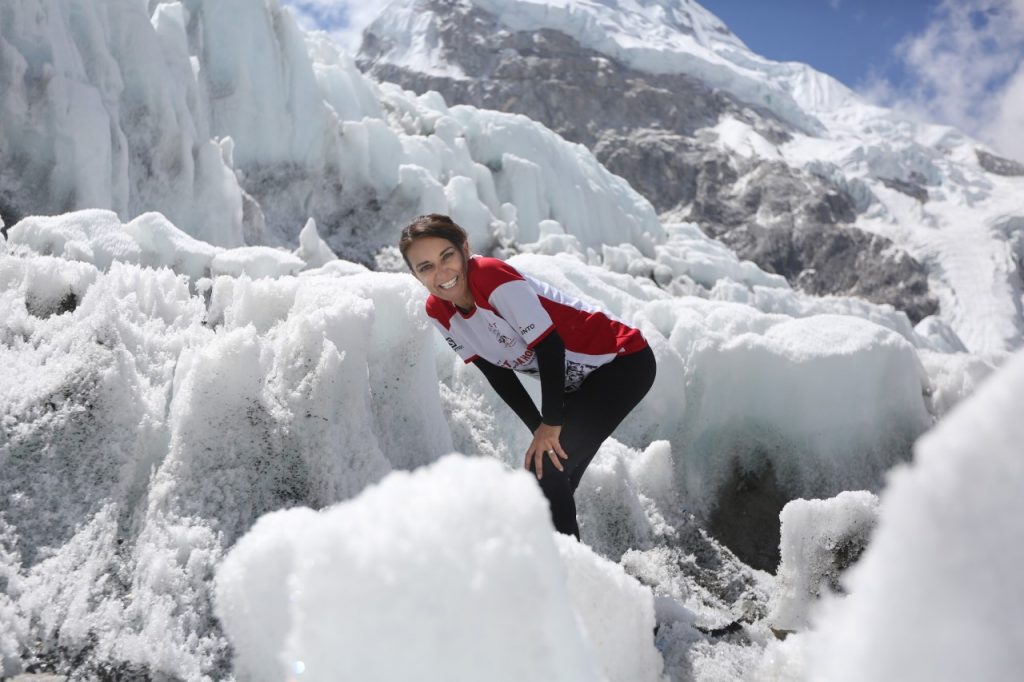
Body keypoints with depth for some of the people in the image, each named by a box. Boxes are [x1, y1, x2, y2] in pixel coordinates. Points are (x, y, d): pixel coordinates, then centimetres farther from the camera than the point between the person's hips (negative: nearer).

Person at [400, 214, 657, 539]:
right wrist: (540, 430, -4)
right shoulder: (437, 311, -5)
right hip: (575, 383, 7)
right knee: (548, 479, 7)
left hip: (623, 362, -7)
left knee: (548, 471, -16)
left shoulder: (492, 275, -27)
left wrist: (552, 425, -19)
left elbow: (549, 345, -26)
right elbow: (497, 372, 0)